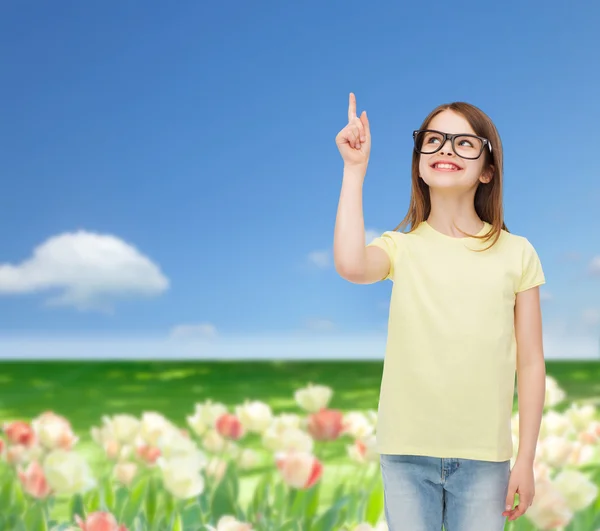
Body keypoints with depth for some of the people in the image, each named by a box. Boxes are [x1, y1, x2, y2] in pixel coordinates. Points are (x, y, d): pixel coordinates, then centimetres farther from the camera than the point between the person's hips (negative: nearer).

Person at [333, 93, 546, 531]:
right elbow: (351, 265, -23)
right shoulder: (401, 248, 2)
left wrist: (526, 460, 1)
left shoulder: (516, 254, 2)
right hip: (407, 452, 0)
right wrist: (355, 168, -16)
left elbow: (530, 363, 3)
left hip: (484, 457, 0)